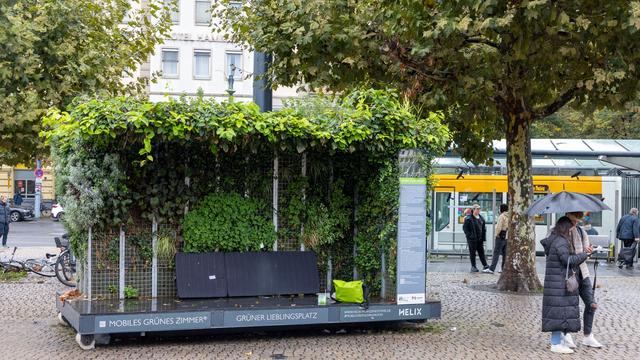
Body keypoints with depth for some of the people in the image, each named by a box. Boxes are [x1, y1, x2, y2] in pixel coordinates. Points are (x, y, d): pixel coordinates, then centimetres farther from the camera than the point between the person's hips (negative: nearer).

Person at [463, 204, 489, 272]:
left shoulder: (481, 218, 11)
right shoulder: (468, 218, -6)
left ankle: (485, 265, 11)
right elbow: (465, 227, -6)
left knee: (481, 252, 7)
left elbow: (484, 229, 15)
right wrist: (469, 235, -13)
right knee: (472, 253, 1)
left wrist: (483, 238, 7)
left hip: (480, 239, 5)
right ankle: (473, 267, 8)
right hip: (472, 239, -5)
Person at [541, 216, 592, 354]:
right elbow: (568, 260, -22)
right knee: (560, 310, -6)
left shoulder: (554, 240, 15)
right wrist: (584, 255, -10)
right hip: (559, 283, -11)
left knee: (559, 311, 15)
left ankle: (556, 340, 23)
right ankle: (556, 344, -2)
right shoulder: (561, 242, -17)